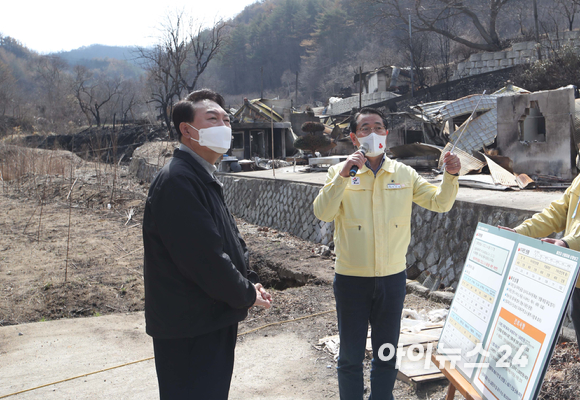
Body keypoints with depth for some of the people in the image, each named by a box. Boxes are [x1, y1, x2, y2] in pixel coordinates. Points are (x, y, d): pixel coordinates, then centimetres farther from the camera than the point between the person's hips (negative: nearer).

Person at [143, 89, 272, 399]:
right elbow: (205, 257, -25)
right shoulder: (177, 180, -21)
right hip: (188, 330, -10)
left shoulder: (205, 178, 13)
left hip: (214, 320, 10)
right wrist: (247, 295, -11)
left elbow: (230, 241, 19)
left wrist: (249, 282, 4)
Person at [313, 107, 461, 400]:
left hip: (393, 277, 2)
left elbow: (439, 203, 2)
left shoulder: (404, 174, 3)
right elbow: (322, 213, -14)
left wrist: (450, 176, -16)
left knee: (386, 353, 16)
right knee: (350, 355, 10)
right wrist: (343, 177, -24)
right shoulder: (341, 172, -3)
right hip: (351, 277, -2)